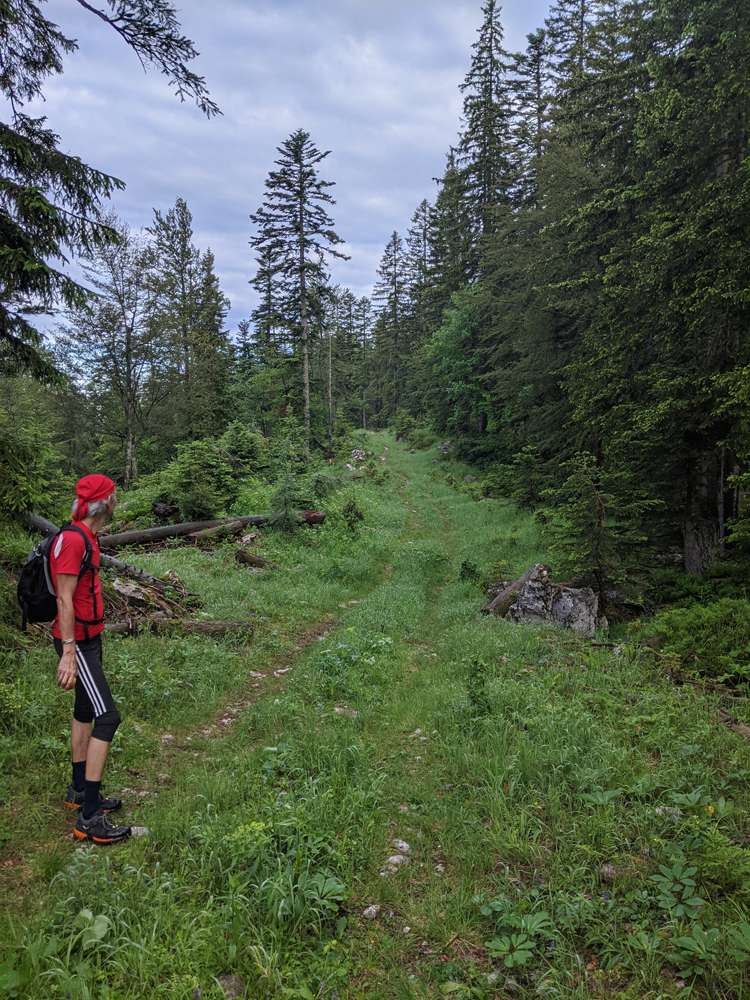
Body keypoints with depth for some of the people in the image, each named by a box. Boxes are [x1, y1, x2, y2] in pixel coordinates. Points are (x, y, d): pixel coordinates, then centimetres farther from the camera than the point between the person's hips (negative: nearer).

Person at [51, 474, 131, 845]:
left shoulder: (86, 536, 10)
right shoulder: (73, 539, -20)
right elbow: (64, 600, -22)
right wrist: (68, 654, -22)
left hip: (89, 637, 10)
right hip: (77, 641, -10)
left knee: (85, 711, 17)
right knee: (107, 716, -11)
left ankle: (79, 792, 31)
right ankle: (89, 818, -5)